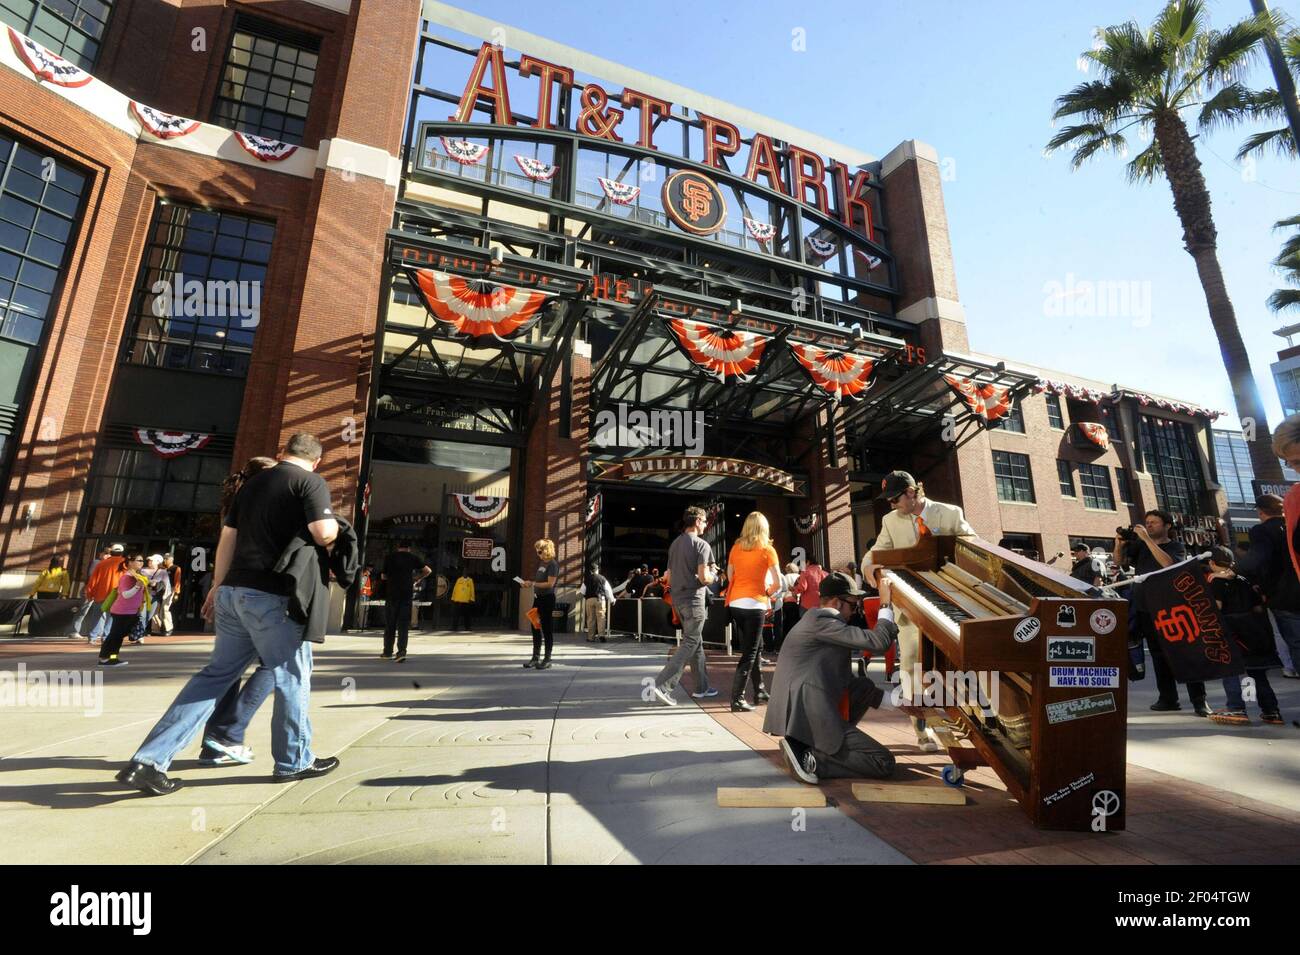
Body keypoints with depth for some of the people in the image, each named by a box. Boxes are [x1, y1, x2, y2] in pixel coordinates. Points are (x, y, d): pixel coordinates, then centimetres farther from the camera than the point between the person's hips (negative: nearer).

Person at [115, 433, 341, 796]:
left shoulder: (253, 481, 15)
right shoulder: (312, 482, -8)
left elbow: (227, 539, 16)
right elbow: (323, 535, -19)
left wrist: (217, 586, 24)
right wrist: (335, 526, 4)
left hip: (234, 590, 7)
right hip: (274, 595, -7)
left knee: (216, 673, 15)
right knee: (292, 676, 6)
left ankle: (149, 760, 12)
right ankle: (294, 761, 19)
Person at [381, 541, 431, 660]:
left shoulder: (390, 557, 3)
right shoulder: (413, 558, 3)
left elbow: (383, 577, 6)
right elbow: (428, 570, 2)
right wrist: (417, 579, 15)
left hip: (392, 593, 0)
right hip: (407, 594, 0)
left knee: (390, 624, 11)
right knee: (403, 624, 1)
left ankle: (387, 652, 19)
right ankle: (402, 651, -12)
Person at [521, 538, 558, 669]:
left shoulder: (553, 564, -12)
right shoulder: (541, 562, 13)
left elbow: (550, 584, -19)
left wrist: (533, 584, -16)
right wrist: (529, 583, 5)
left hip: (547, 599, -8)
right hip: (538, 598, 8)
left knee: (547, 629, 0)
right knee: (535, 628, 10)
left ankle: (547, 659, 9)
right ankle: (535, 658, 19)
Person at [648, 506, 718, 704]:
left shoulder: (674, 544, 12)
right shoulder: (701, 544, -11)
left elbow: (669, 579, 14)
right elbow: (704, 577, -18)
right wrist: (712, 576, 2)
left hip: (678, 598, 8)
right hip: (694, 599, -8)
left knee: (697, 642, 16)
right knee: (689, 644, -4)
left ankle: (702, 687, 22)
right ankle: (662, 684, -12)